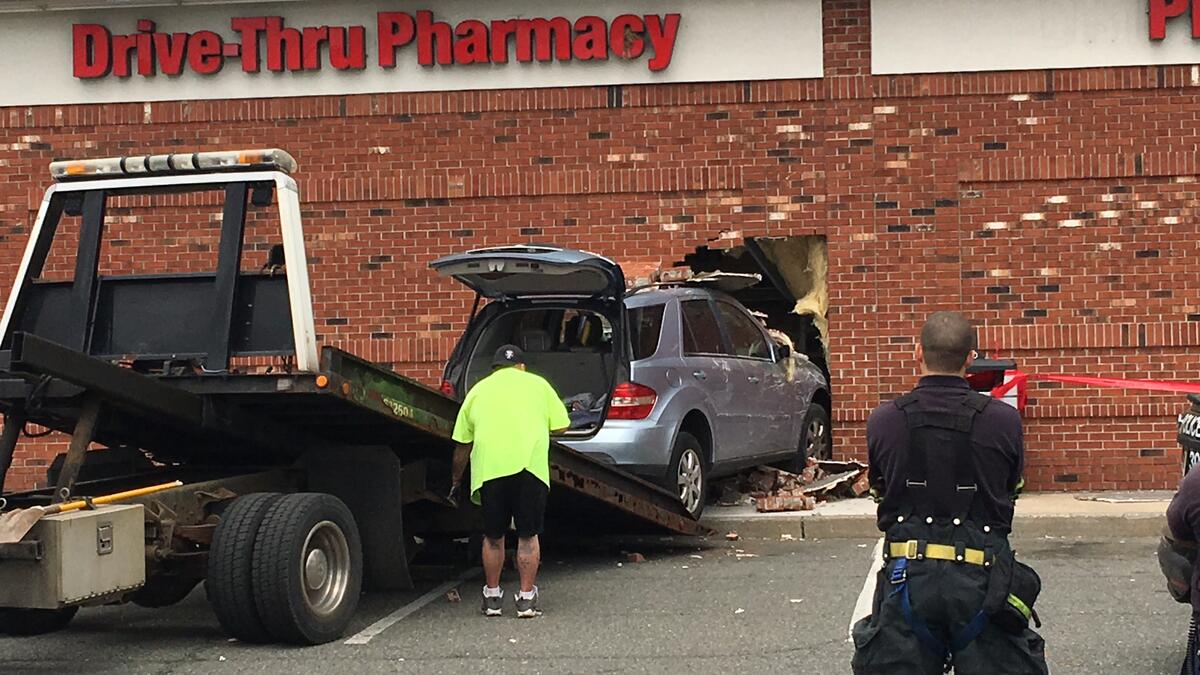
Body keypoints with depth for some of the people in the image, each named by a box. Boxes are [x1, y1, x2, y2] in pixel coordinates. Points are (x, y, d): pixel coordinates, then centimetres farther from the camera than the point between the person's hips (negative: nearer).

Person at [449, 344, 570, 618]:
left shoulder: (478, 390, 22)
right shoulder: (537, 384, 19)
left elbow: (462, 444, 23)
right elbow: (561, 426, 15)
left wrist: (456, 481, 34)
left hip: (489, 468, 1)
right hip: (529, 465, -1)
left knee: (493, 537, 13)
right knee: (528, 536, 8)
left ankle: (492, 597, 21)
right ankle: (526, 599, 10)